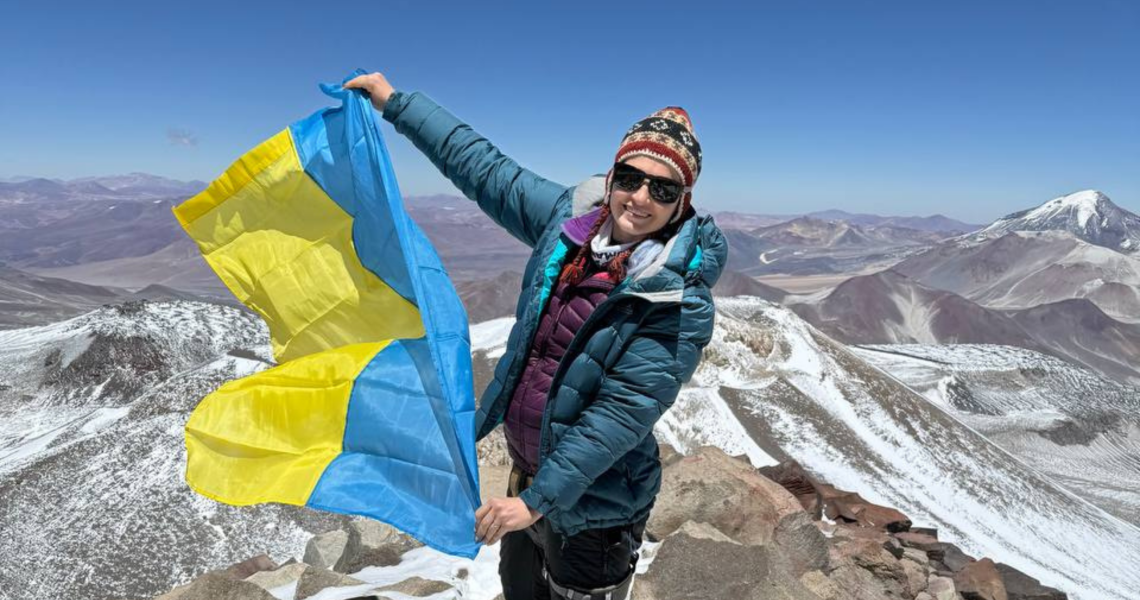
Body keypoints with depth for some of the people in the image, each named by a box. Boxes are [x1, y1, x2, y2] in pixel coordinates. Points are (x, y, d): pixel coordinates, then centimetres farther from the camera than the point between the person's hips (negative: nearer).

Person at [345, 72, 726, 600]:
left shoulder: (682, 302, -24)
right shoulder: (571, 217, -8)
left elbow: (622, 413, -27)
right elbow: (485, 168, 1)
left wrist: (539, 498, -27)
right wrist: (395, 102, 5)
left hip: (591, 505, -6)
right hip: (527, 470, 6)